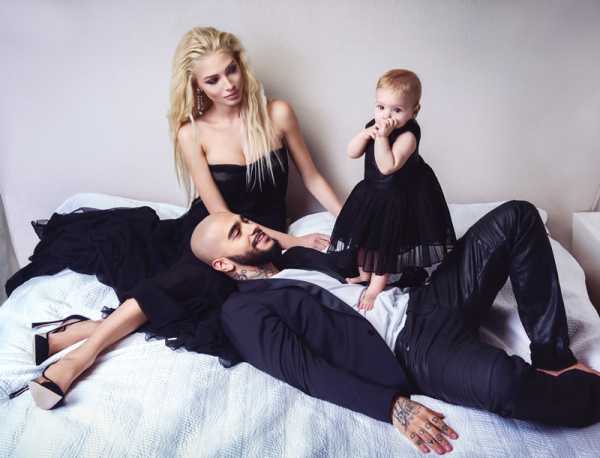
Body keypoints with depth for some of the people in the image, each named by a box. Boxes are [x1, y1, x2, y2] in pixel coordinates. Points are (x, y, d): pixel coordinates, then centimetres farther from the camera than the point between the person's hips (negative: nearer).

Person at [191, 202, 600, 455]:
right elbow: (307, 372, -15)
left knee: (516, 217, 0)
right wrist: (393, 405, -23)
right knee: (505, 382, -39)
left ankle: (552, 356, 2)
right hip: (411, 348, -8)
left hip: (421, 303, 9)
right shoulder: (244, 312, -2)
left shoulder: (299, 257, 23)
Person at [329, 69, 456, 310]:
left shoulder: (408, 135, -25)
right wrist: (365, 134, -19)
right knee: (363, 235, 18)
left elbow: (387, 166, -34)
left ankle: (377, 284, 19)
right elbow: (352, 153, -3)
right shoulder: (373, 126, -1)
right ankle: (364, 272, 38)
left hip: (398, 197, -8)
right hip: (372, 191, 8)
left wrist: (382, 137, -34)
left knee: (385, 240, 2)